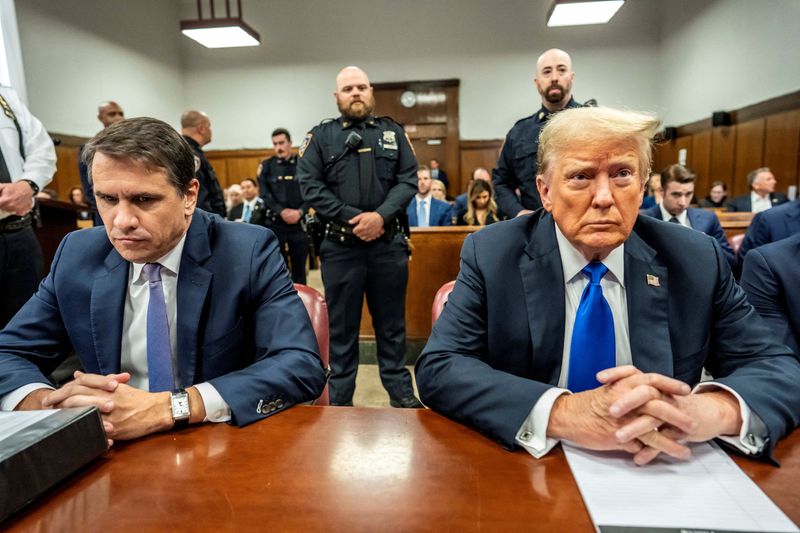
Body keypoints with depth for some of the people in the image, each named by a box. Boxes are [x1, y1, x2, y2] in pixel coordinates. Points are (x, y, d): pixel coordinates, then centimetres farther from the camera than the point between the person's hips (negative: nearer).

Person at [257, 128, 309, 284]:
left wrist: (300, 212, -17)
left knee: (299, 268, 8)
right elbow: (265, 194, -2)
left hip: (299, 223, 0)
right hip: (276, 223, 0)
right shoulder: (266, 166, 5)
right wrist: (282, 211, -16)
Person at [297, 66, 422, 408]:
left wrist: (381, 216, -14)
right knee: (342, 325, 8)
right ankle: (340, 399, 21)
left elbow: (408, 180, 3)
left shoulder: (393, 132, 12)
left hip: (389, 243, 2)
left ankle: (401, 393, 26)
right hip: (340, 246, -1)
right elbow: (310, 185, -3)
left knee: (392, 323, 12)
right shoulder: (320, 136, 7)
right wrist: (353, 219, -14)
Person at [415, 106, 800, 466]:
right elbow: (438, 370, -17)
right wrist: (561, 413, -31)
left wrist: (711, 408, -25)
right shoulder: (491, 256, -10)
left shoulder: (697, 262, -3)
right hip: (529, 467, -2)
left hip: (657, 478, 3)